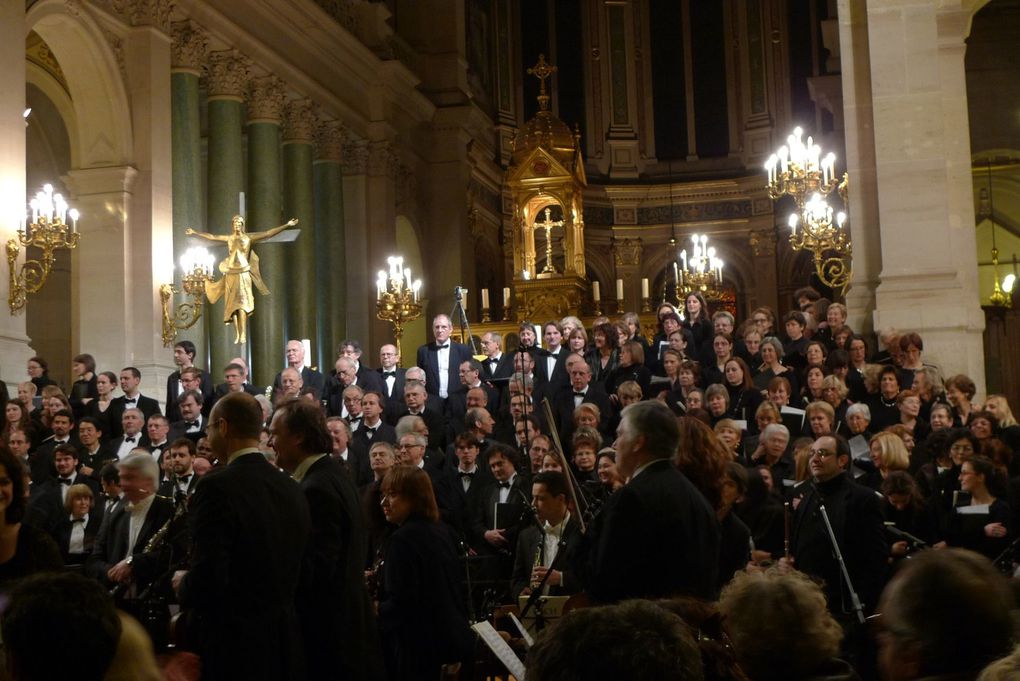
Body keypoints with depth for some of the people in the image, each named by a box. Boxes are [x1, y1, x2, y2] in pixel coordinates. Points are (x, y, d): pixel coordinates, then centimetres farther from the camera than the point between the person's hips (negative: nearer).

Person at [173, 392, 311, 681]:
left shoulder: (217, 487, -16)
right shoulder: (292, 489, 5)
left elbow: (207, 577, -22)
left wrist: (183, 585, 0)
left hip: (231, 646, -6)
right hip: (284, 642, 7)